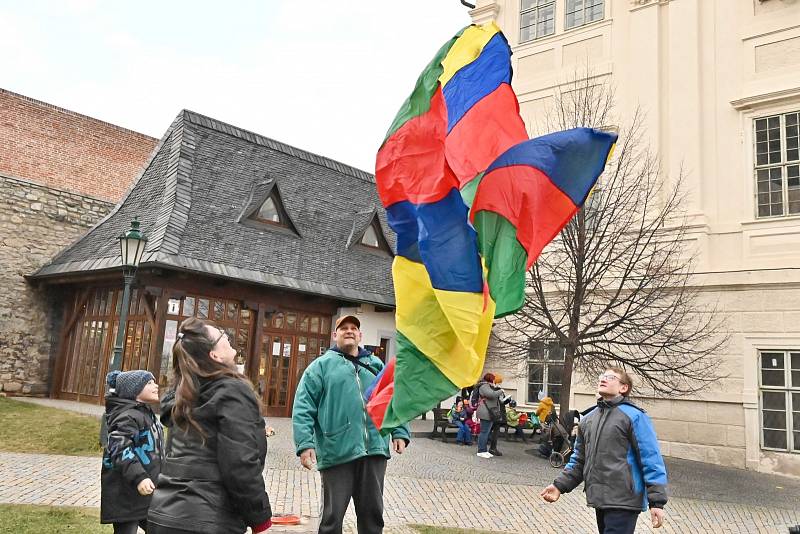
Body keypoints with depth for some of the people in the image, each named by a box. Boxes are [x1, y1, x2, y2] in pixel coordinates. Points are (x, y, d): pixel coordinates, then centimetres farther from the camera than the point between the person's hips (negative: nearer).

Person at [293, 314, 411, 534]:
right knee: (333, 513, 6)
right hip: (337, 451, -3)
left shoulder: (377, 365, 16)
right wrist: (305, 443, -12)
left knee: (373, 512, 13)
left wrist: (400, 432, 3)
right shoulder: (321, 365, 4)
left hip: (375, 450, 4)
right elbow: (303, 407, -3)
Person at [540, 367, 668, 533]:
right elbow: (579, 460, 16)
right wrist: (560, 485, 4)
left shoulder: (633, 416, -9)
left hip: (623, 502, -7)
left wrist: (657, 502, -16)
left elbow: (651, 460, -12)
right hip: (600, 501, 7)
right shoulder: (588, 419, 12)